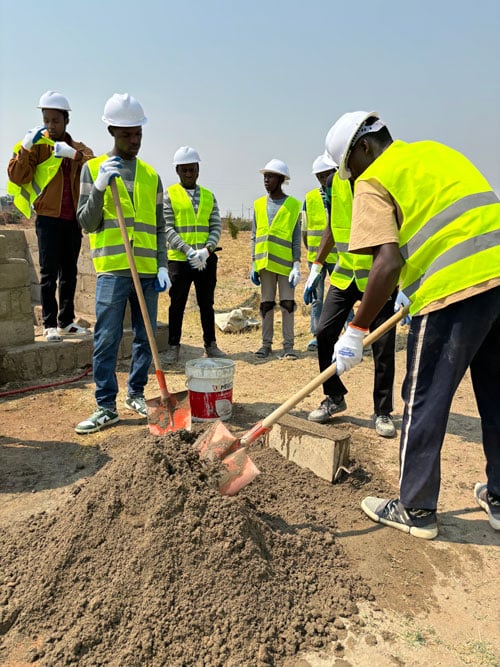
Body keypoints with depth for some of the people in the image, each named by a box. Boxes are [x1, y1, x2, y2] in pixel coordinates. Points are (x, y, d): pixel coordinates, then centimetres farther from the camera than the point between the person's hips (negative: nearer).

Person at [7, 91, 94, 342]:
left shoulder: (77, 147, 12)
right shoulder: (37, 144, 2)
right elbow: (17, 177, -8)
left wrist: (74, 154, -22)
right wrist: (26, 148, -18)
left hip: (73, 219, 4)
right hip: (48, 218, -4)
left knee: (70, 273, 9)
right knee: (49, 273, -4)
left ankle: (66, 322, 18)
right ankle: (49, 324, 2)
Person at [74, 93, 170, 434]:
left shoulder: (151, 175, 14)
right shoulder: (93, 168, 5)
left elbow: (159, 227, 14)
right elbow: (87, 223, -1)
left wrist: (163, 265, 4)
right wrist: (99, 187, -14)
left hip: (148, 270, 4)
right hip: (113, 268, -3)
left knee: (146, 338, 9)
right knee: (106, 340, -3)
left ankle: (136, 394, 24)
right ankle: (106, 407, 5)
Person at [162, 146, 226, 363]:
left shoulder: (209, 196, 11)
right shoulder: (169, 195, 1)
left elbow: (216, 227, 5)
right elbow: (167, 228, -7)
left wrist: (206, 250, -12)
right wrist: (187, 250, -19)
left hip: (207, 260, 3)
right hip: (179, 259, -3)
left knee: (207, 303, 10)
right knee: (177, 304, 4)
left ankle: (211, 345, 20)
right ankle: (173, 347, 13)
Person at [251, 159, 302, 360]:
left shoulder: (292, 205, -1)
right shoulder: (259, 205, 9)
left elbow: (296, 239, -2)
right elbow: (255, 236, 11)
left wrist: (296, 266, -9)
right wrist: (253, 265, 6)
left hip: (285, 263, -3)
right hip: (265, 263, 3)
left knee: (287, 304, 0)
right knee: (266, 304, 8)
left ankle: (288, 345, 5)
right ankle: (266, 343, 15)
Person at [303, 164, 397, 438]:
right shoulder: (336, 181, 4)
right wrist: (315, 268, 11)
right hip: (345, 275, 5)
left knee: (383, 345, -2)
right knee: (324, 333, -2)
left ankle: (382, 411, 14)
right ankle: (334, 397, 16)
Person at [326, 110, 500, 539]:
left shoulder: (373, 182, -2)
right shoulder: (437, 151, 22)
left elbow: (389, 262, -15)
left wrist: (356, 332, -9)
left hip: (455, 292, -8)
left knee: (425, 402, 5)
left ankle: (416, 511, 18)